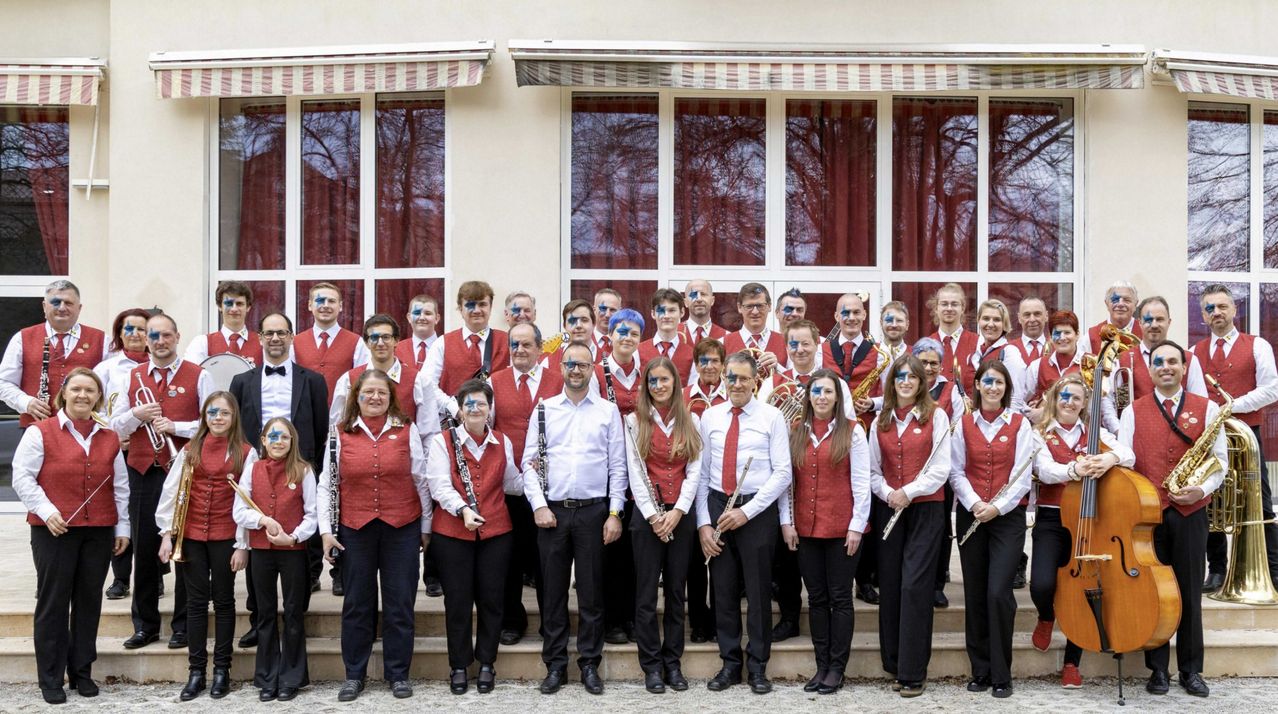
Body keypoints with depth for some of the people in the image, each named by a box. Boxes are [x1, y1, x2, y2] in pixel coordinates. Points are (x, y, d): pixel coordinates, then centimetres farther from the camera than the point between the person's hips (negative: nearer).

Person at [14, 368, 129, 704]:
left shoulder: (110, 438, 11)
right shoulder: (40, 432, -2)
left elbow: (120, 487, 13)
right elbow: (22, 477, -6)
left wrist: (122, 527, 9)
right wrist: (46, 510, -17)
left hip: (99, 531, 4)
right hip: (54, 530, -4)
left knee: (89, 601, 9)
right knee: (53, 602, 3)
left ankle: (82, 672, 21)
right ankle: (50, 678, 12)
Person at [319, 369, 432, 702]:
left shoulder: (407, 431, 2)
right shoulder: (340, 434, 2)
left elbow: (421, 481, 4)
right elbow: (326, 484, 4)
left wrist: (426, 527, 4)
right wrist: (326, 530, -2)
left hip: (402, 528, 0)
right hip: (355, 529, 0)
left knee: (400, 602, 6)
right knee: (357, 603, 8)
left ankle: (398, 673, 18)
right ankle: (354, 674, 20)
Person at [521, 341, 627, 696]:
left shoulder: (608, 411, 4)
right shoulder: (543, 409, 6)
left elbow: (618, 466, 3)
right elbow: (529, 462, 3)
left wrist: (615, 513, -3)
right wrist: (539, 505, -7)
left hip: (594, 510, -1)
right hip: (552, 510, 1)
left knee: (591, 590, 5)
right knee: (553, 590, 6)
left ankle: (590, 665, 16)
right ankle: (555, 665, 16)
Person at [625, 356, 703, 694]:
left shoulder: (691, 421, 7)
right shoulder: (635, 421, 2)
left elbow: (694, 470, 1)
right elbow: (634, 471, -3)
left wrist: (677, 511, -11)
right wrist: (652, 514, -12)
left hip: (682, 514, 2)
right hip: (647, 514, -2)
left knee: (676, 590, 8)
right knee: (647, 592, 1)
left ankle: (673, 662, 16)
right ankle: (652, 665, 9)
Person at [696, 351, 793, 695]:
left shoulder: (772, 417, -1)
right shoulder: (710, 417, 7)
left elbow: (782, 473, -6)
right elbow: (702, 473, 6)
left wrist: (746, 511, -13)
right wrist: (703, 522, -2)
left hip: (757, 510, -3)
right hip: (716, 506, 3)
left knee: (758, 590, 5)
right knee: (723, 590, 9)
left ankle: (758, 666, 18)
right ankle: (730, 663, 21)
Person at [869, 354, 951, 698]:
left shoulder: (936, 417, -1)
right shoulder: (881, 421, 10)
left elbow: (941, 469, -7)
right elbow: (873, 469, 9)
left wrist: (909, 491, -15)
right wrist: (886, 492, -8)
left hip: (925, 509, -4)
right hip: (889, 511, 4)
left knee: (915, 585, -9)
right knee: (889, 585, 5)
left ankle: (913, 671, -3)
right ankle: (894, 664, 18)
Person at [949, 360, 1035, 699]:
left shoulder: (1020, 423, 2)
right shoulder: (964, 424, 7)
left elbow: (1022, 475, -4)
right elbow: (956, 471, 4)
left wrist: (997, 506, -16)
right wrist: (974, 503, -12)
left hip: (1008, 517, -2)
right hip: (970, 516, 2)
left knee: (998, 593, -12)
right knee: (975, 595, 5)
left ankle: (1001, 675, 0)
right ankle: (980, 671, 17)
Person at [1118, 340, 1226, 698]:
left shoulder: (1207, 409, 6)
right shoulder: (1133, 411, 7)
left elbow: (1219, 460, 4)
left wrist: (1201, 489, -13)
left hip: (1190, 512, 0)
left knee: (1190, 592, 5)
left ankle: (1191, 670, 17)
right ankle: (1157, 669, 15)